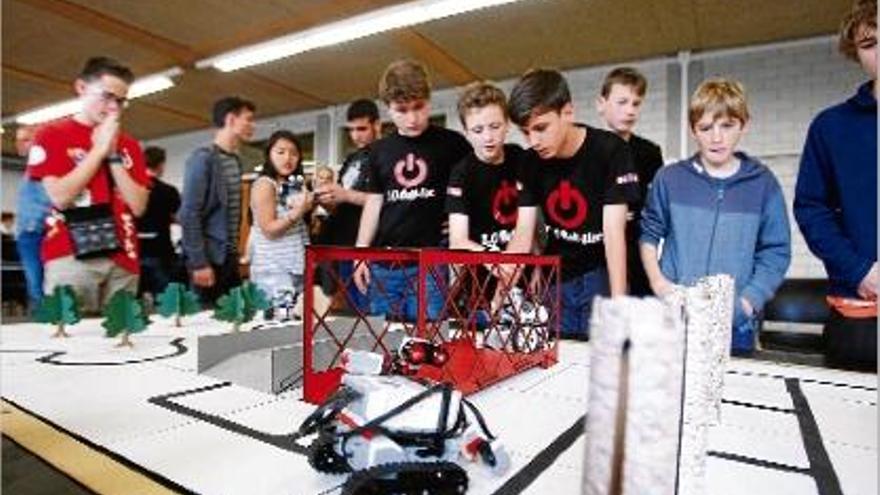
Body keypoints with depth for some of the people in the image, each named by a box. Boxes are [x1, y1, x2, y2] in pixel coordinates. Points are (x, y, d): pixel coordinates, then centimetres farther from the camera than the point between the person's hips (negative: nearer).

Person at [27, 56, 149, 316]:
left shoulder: (129, 145, 15)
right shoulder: (51, 135, 6)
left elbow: (138, 206, 5)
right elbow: (60, 196, -8)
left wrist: (113, 155, -1)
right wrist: (99, 149, -4)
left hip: (123, 259, 3)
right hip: (70, 258, -3)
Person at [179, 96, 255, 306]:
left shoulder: (235, 161, 11)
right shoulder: (203, 158, -12)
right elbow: (189, 214, -16)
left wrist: (236, 252, 12)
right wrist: (198, 262, -19)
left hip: (229, 257, 8)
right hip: (209, 257, -8)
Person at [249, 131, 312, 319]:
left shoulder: (296, 185, 14)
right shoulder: (264, 184, -7)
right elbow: (269, 229, -14)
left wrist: (310, 206, 5)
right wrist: (298, 212, -23)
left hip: (296, 265, 7)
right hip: (273, 268, -7)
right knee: (278, 316, -13)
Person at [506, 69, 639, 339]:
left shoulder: (610, 151, -16)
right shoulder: (531, 162, -2)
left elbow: (614, 231, -20)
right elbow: (522, 234, -6)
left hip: (602, 274, -3)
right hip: (556, 277, 4)